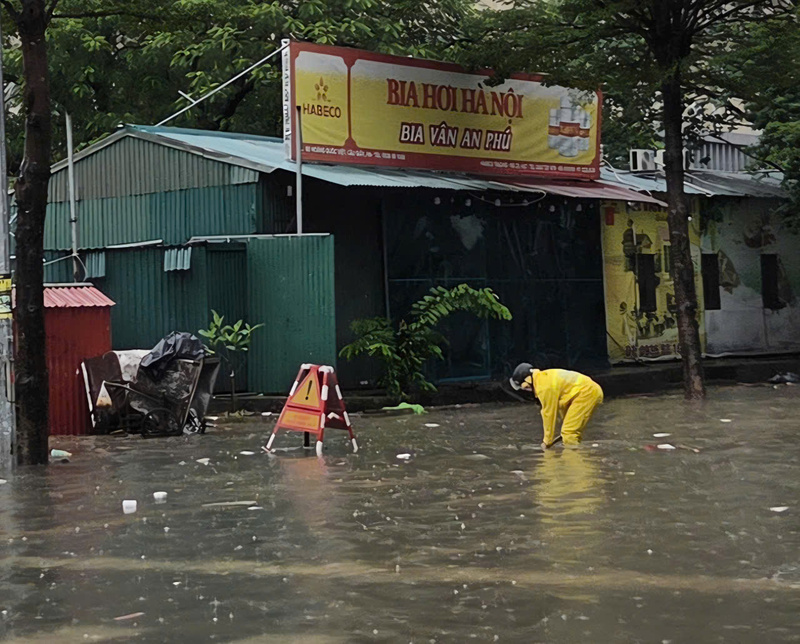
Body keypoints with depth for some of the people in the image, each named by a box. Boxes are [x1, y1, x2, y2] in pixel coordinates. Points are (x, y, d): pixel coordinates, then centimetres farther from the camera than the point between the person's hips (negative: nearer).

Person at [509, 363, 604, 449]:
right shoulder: (545, 377, 12)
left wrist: (547, 441, 0)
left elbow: (549, 414, -11)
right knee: (574, 431, 16)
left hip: (586, 393, -11)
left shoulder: (544, 388, -18)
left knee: (569, 433, -12)